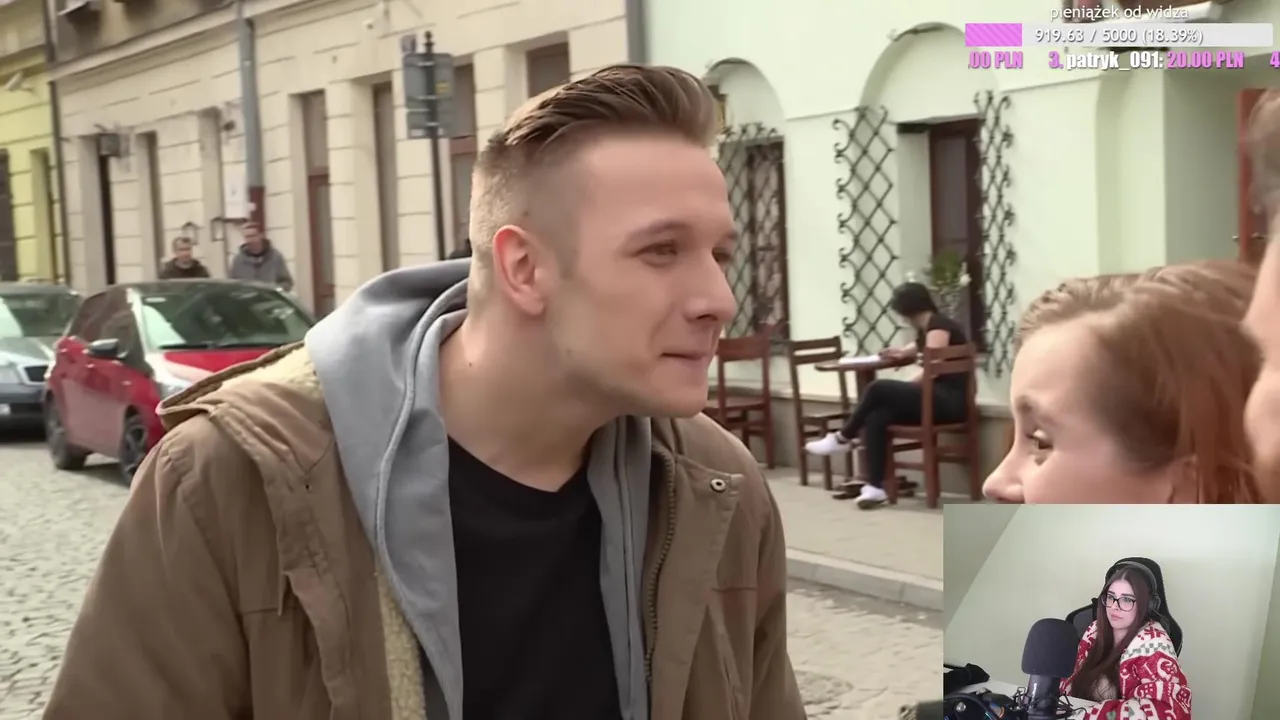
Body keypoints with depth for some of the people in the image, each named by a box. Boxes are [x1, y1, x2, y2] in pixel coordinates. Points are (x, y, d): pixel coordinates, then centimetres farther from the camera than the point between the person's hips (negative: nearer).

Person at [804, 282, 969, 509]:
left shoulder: (938, 326, -9)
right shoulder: (927, 329, 21)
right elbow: (919, 348, 46)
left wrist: (901, 389, -8)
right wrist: (902, 353, 26)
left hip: (950, 401, -9)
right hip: (938, 398, 9)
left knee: (879, 389, -18)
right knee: (876, 418, -13)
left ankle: (842, 439, 1)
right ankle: (875, 487, -20)